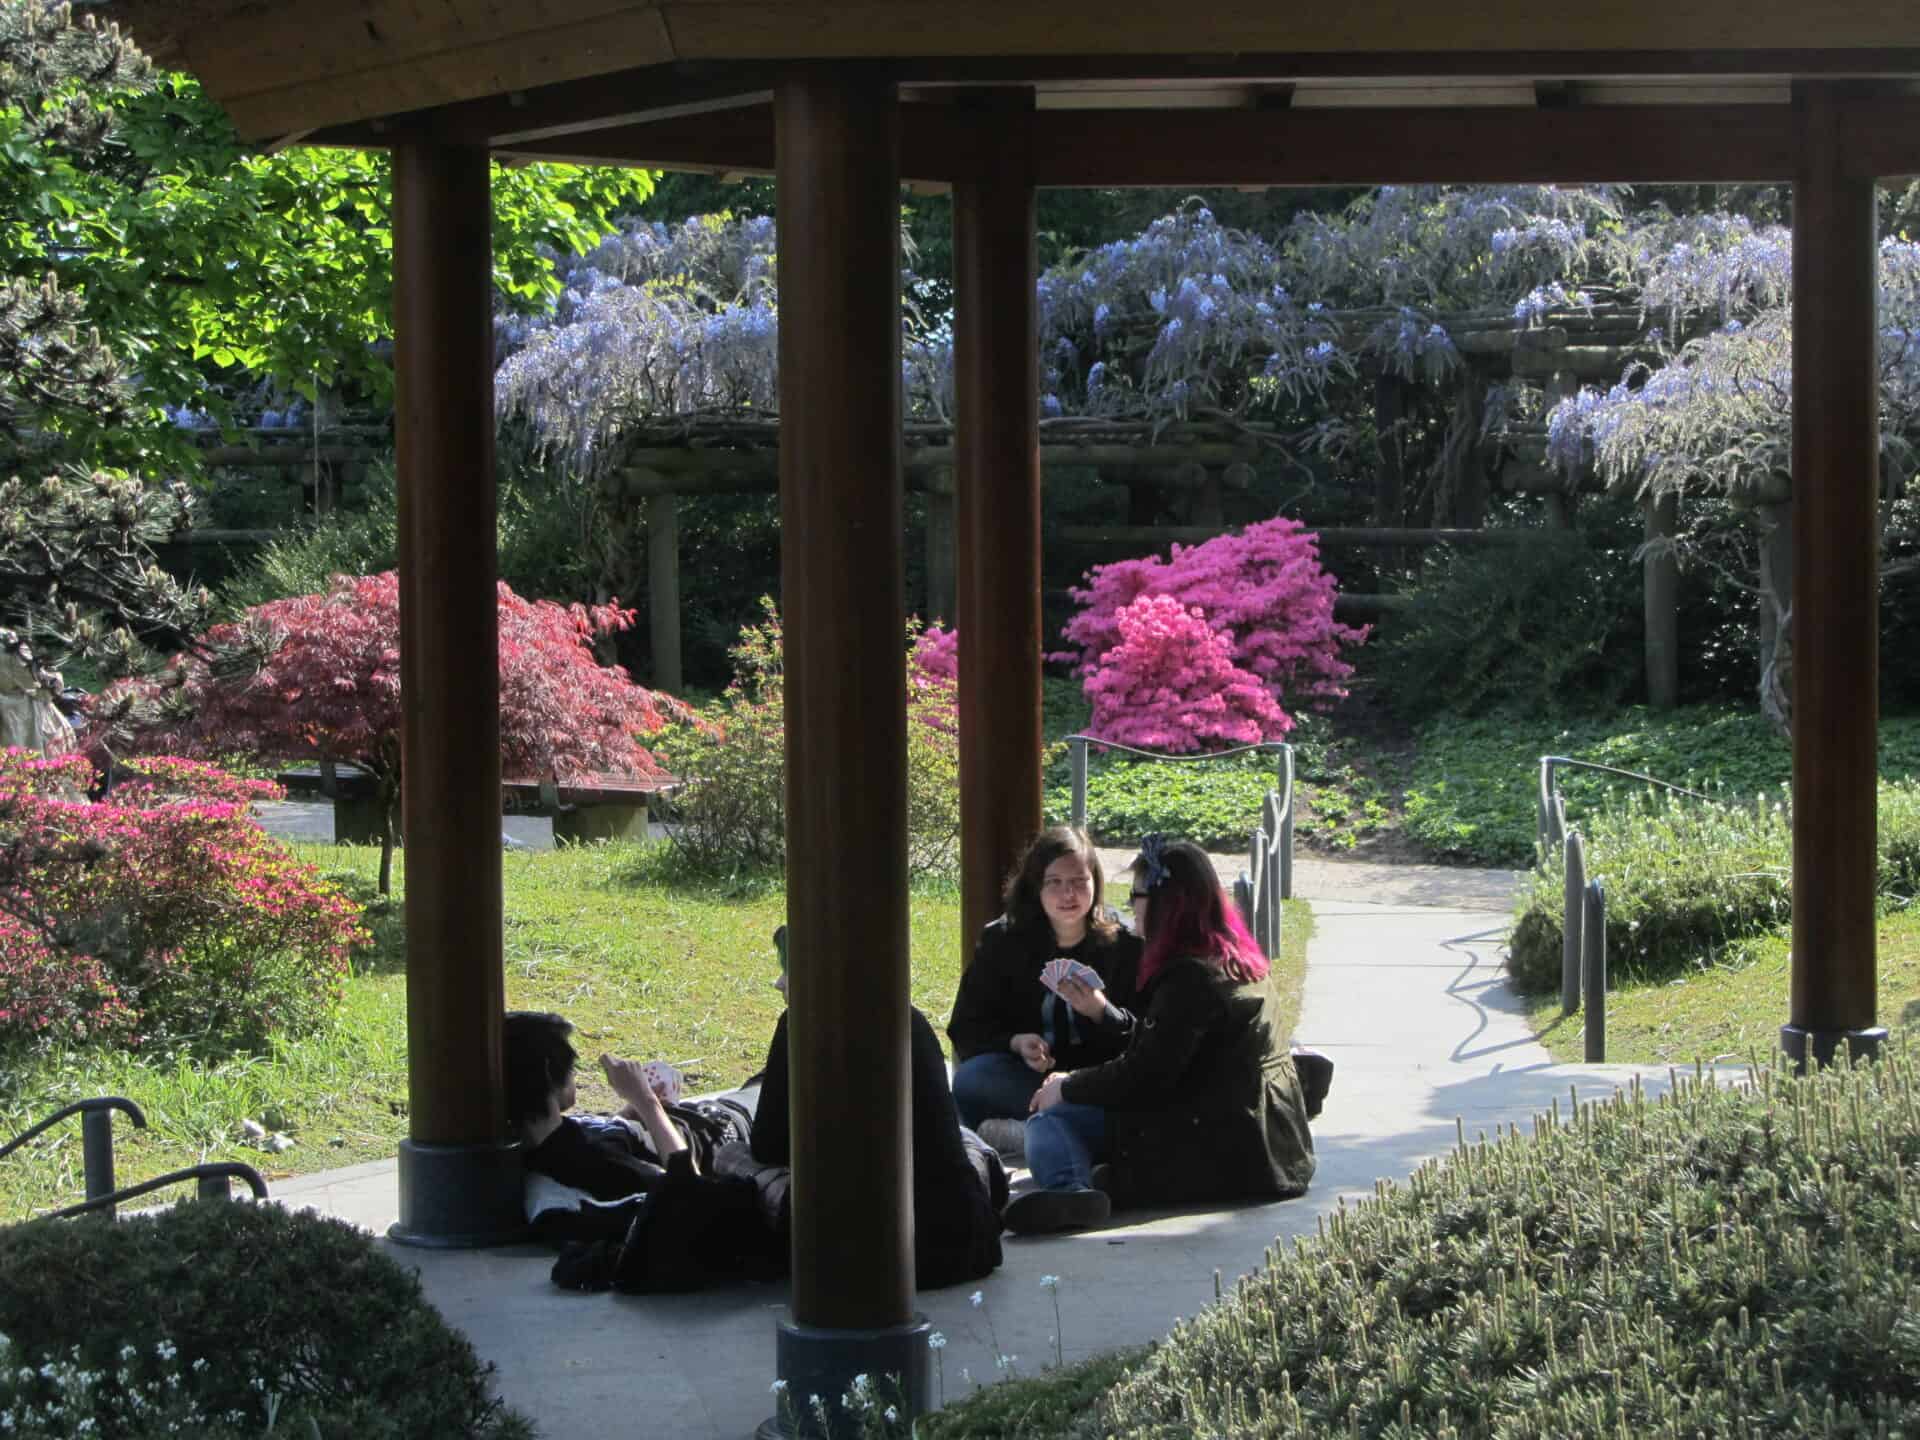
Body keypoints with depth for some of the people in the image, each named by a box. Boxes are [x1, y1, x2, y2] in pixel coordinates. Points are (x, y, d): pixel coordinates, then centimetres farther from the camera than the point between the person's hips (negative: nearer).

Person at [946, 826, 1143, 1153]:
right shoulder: (1001, 941, 6)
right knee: (970, 1079, -31)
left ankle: (1015, 1132, -37)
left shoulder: (1126, 945, 3)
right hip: (1025, 1075, 1)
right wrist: (1015, 1042, -16)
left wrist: (1100, 1011, -21)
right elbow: (967, 1027, 5)